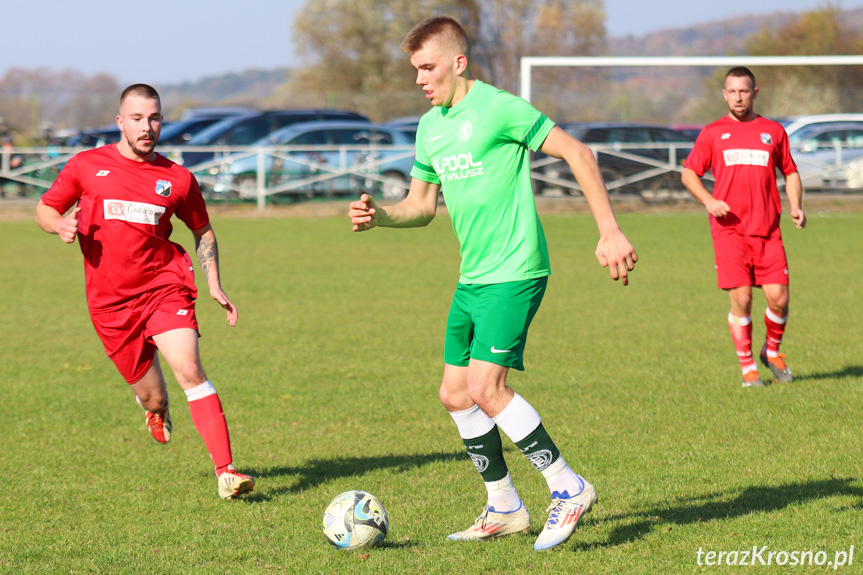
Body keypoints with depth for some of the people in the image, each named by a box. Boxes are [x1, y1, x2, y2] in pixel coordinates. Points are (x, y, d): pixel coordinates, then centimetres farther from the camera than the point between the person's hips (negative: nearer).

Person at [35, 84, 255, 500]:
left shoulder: (177, 179, 5)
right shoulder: (87, 165, 3)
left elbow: (203, 232, 18)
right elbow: (45, 209, 12)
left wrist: (214, 286, 8)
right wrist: (60, 224, -11)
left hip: (165, 286, 0)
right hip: (110, 301, 0)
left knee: (189, 372, -21)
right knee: (152, 398, 7)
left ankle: (225, 471, -23)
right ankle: (157, 411, 48)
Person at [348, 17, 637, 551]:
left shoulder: (497, 107, -12)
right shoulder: (430, 127, 13)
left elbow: (577, 152, -12)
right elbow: (421, 205, 22)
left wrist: (610, 231, -16)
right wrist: (378, 216, 0)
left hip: (515, 272, -9)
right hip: (472, 279, 9)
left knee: (486, 388, -18)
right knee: (456, 395, 8)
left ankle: (569, 488, -6)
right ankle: (505, 509, 19)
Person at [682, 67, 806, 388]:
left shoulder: (773, 131, 13)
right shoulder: (712, 133, 9)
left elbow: (790, 172, 20)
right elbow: (689, 173, 11)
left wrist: (796, 206, 3)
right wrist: (708, 201, -7)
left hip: (767, 230, 2)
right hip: (729, 229, -1)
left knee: (779, 299, -5)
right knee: (741, 299, -9)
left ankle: (772, 351, 23)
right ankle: (747, 368, 6)